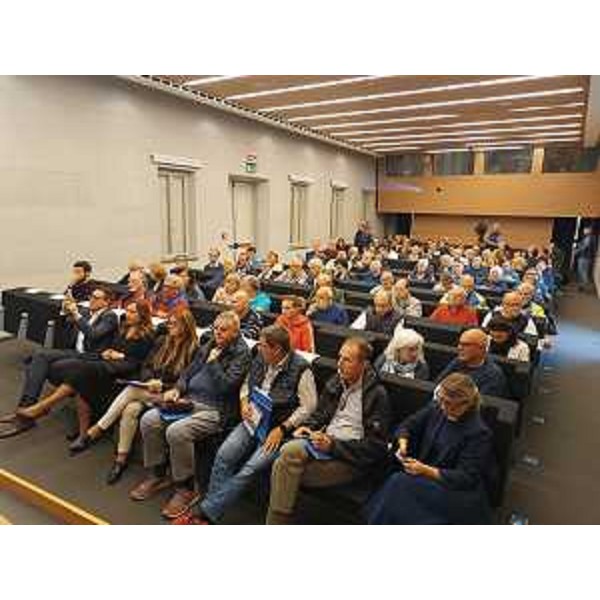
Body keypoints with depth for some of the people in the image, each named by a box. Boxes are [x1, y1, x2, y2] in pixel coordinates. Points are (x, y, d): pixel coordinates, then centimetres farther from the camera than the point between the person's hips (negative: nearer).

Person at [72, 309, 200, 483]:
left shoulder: (192, 350, -6)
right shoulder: (162, 341, 13)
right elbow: (146, 366, 14)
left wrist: (162, 385, -16)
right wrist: (150, 381, -7)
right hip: (150, 389, 5)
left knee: (131, 390, -28)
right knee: (131, 409, -27)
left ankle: (95, 431, -14)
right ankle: (121, 459, -21)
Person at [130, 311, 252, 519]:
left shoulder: (241, 353, -7)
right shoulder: (208, 346, 16)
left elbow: (227, 386, -16)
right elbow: (189, 372, 20)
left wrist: (213, 362, -10)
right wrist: (176, 389, 3)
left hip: (215, 410, -8)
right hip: (189, 401, 8)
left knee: (176, 431, -29)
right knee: (148, 420, -9)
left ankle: (186, 488, -7)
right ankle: (157, 475, 10)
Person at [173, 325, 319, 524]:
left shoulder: (301, 369, -16)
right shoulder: (260, 359, 3)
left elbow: (308, 406, -13)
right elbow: (246, 385, 20)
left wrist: (282, 429, -17)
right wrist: (244, 403, 0)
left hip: (278, 428, -6)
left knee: (250, 469, -21)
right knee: (224, 455, -16)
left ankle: (205, 512, -10)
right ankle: (210, 512, -6)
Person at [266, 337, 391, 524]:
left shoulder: (377, 395, -9)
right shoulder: (335, 382, 10)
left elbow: (374, 445, -11)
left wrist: (333, 445, -18)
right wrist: (308, 427, 2)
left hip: (350, 458, -6)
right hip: (323, 441, 6)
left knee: (287, 470, -23)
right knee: (290, 451, -25)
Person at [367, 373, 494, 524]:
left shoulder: (479, 432, -16)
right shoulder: (437, 409, 0)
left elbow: (466, 478, -17)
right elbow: (407, 425, 10)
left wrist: (426, 471, -25)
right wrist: (403, 444, -11)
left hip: (456, 490, -5)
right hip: (425, 477, 5)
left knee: (401, 483, -29)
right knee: (398, 481, -27)